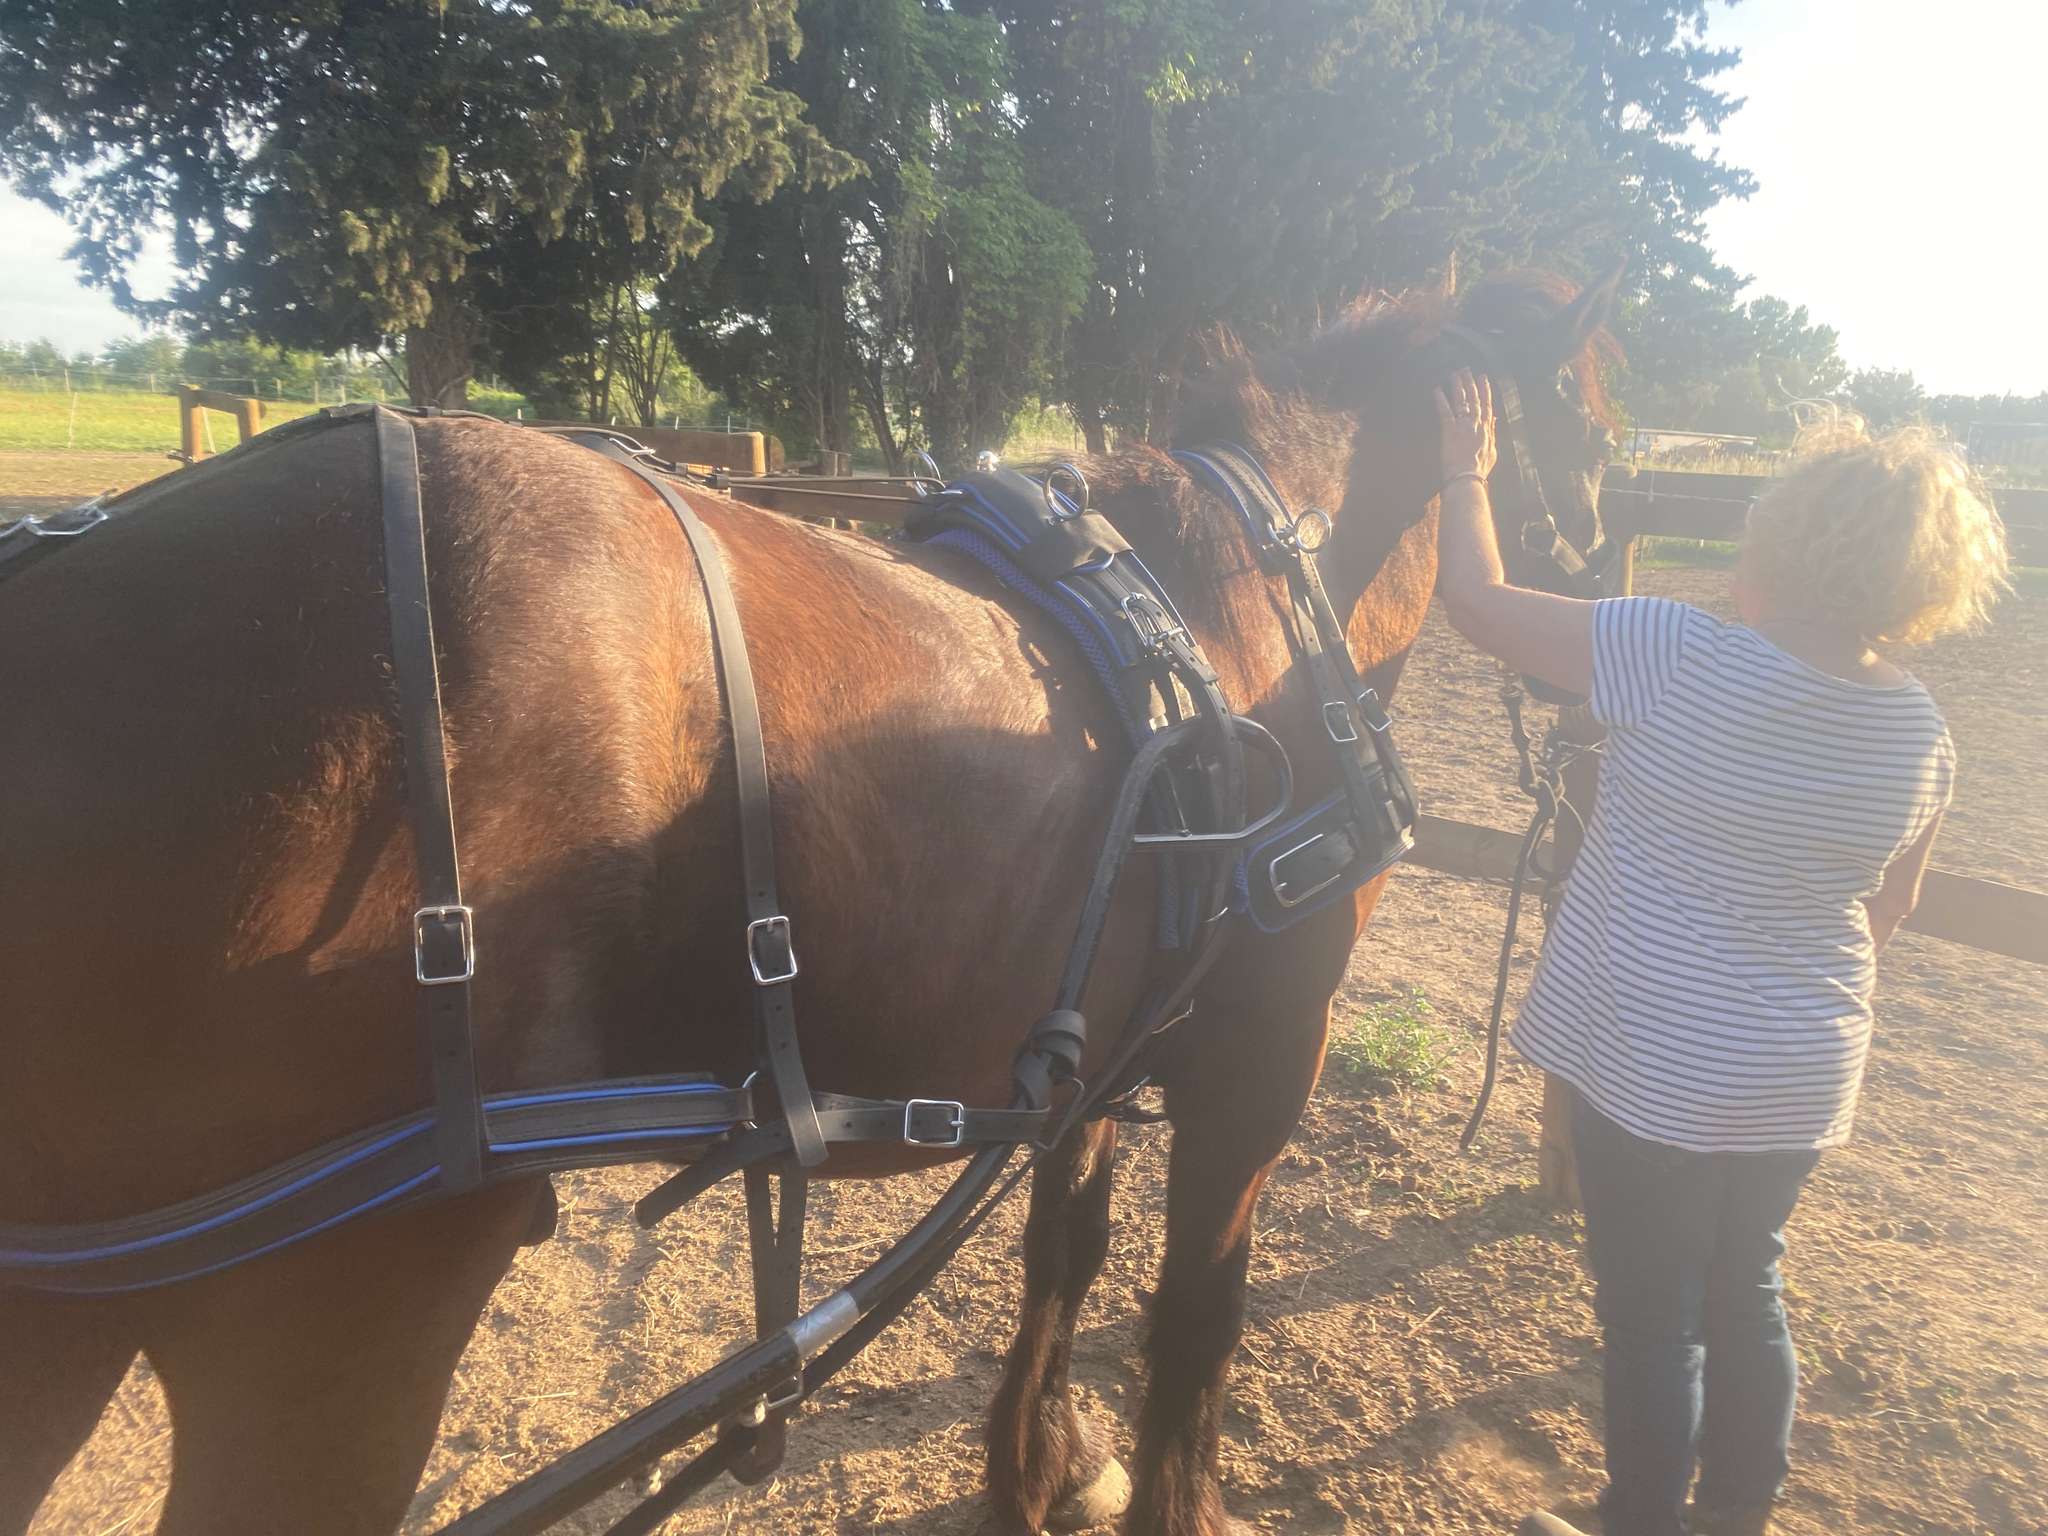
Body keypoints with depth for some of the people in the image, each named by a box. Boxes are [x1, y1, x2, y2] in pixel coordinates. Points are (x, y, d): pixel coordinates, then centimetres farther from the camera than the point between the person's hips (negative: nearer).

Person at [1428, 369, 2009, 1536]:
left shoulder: (1679, 657, -24)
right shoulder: (1920, 727, -4)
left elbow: (1478, 598, -17)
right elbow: (1892, 909, 10)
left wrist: (1467, 471, 0)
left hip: (1656, 1067, -6)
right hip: (1806, 1075, 6)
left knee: (1655, 1317, 11)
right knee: (1747, 1293, 24)